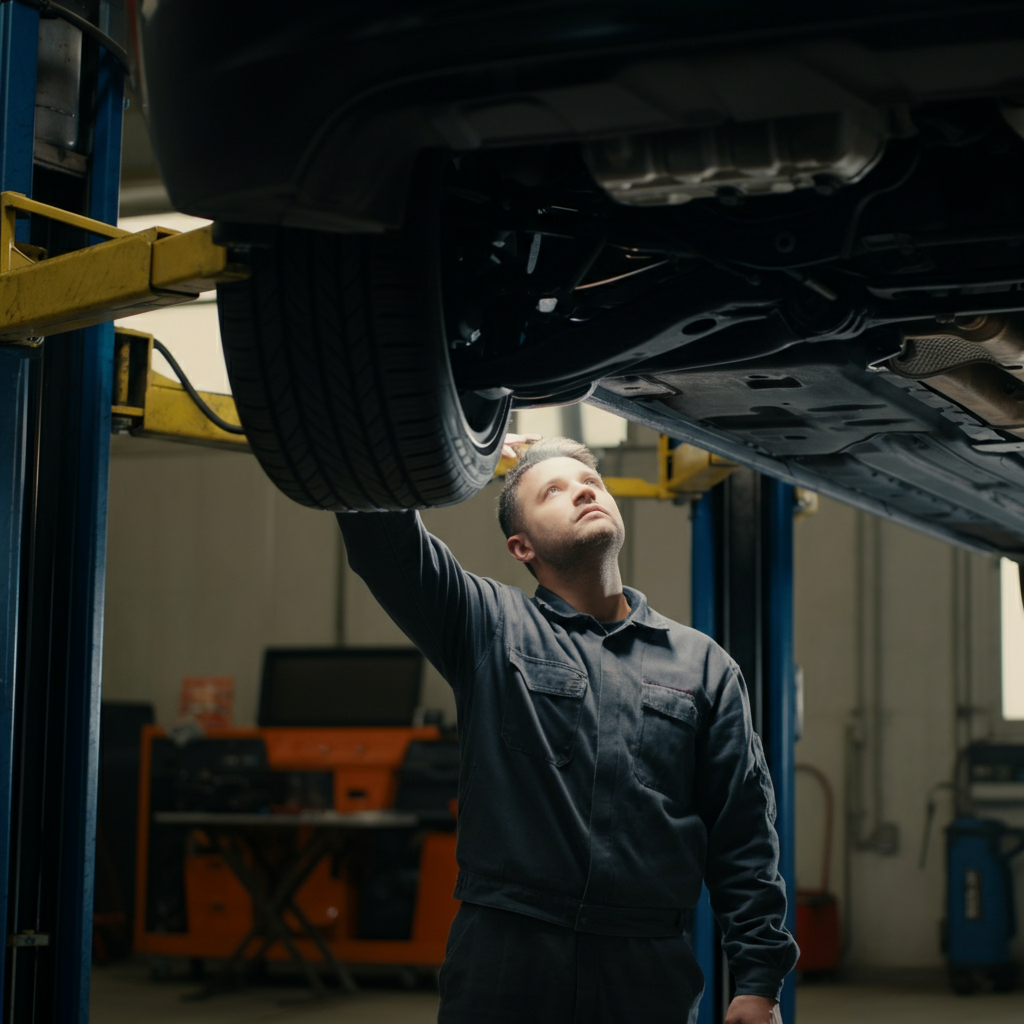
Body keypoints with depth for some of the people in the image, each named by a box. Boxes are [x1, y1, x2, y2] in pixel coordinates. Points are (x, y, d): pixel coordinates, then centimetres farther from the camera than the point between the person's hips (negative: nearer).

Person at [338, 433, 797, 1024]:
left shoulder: (702, 664, 12)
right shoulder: (492, 627, 7)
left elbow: (745, 834, 7)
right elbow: (378, 532, -5)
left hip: (650, 975, 2)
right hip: (505, 965, -2)